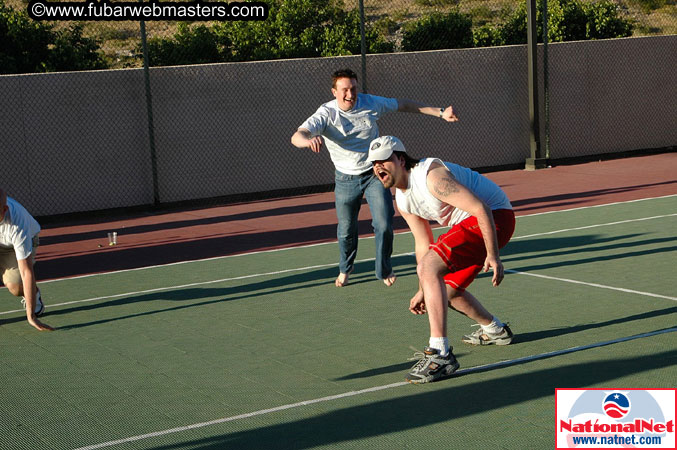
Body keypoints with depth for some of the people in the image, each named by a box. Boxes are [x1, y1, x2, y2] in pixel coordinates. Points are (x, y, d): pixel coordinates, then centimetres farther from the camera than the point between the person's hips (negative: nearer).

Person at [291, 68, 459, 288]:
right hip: (346, 179, -1)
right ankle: (345, 269, 38)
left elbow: (404, 104, 6)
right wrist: (309, 140, -59)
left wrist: (440, 112, 5)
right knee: (346, 231, 7)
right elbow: (297, 136, -33)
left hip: (374, 173, 1)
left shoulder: (370, 103, -10)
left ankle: (384, 270, 17)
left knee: (384, 225, -9)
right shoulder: (326, 114, -18)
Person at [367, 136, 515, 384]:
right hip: (469, 224, 10)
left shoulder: (431, 176, -24)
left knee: (428, 268, -25)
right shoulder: (402, 199, 7)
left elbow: (481, 208, -27)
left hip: (493, 217, -10)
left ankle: (440, 354, -29)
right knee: (448, 291, 20)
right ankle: (495, 330, 46)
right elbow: (423, 242, 16)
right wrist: (424, 291, 17)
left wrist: (492, 255, -27)